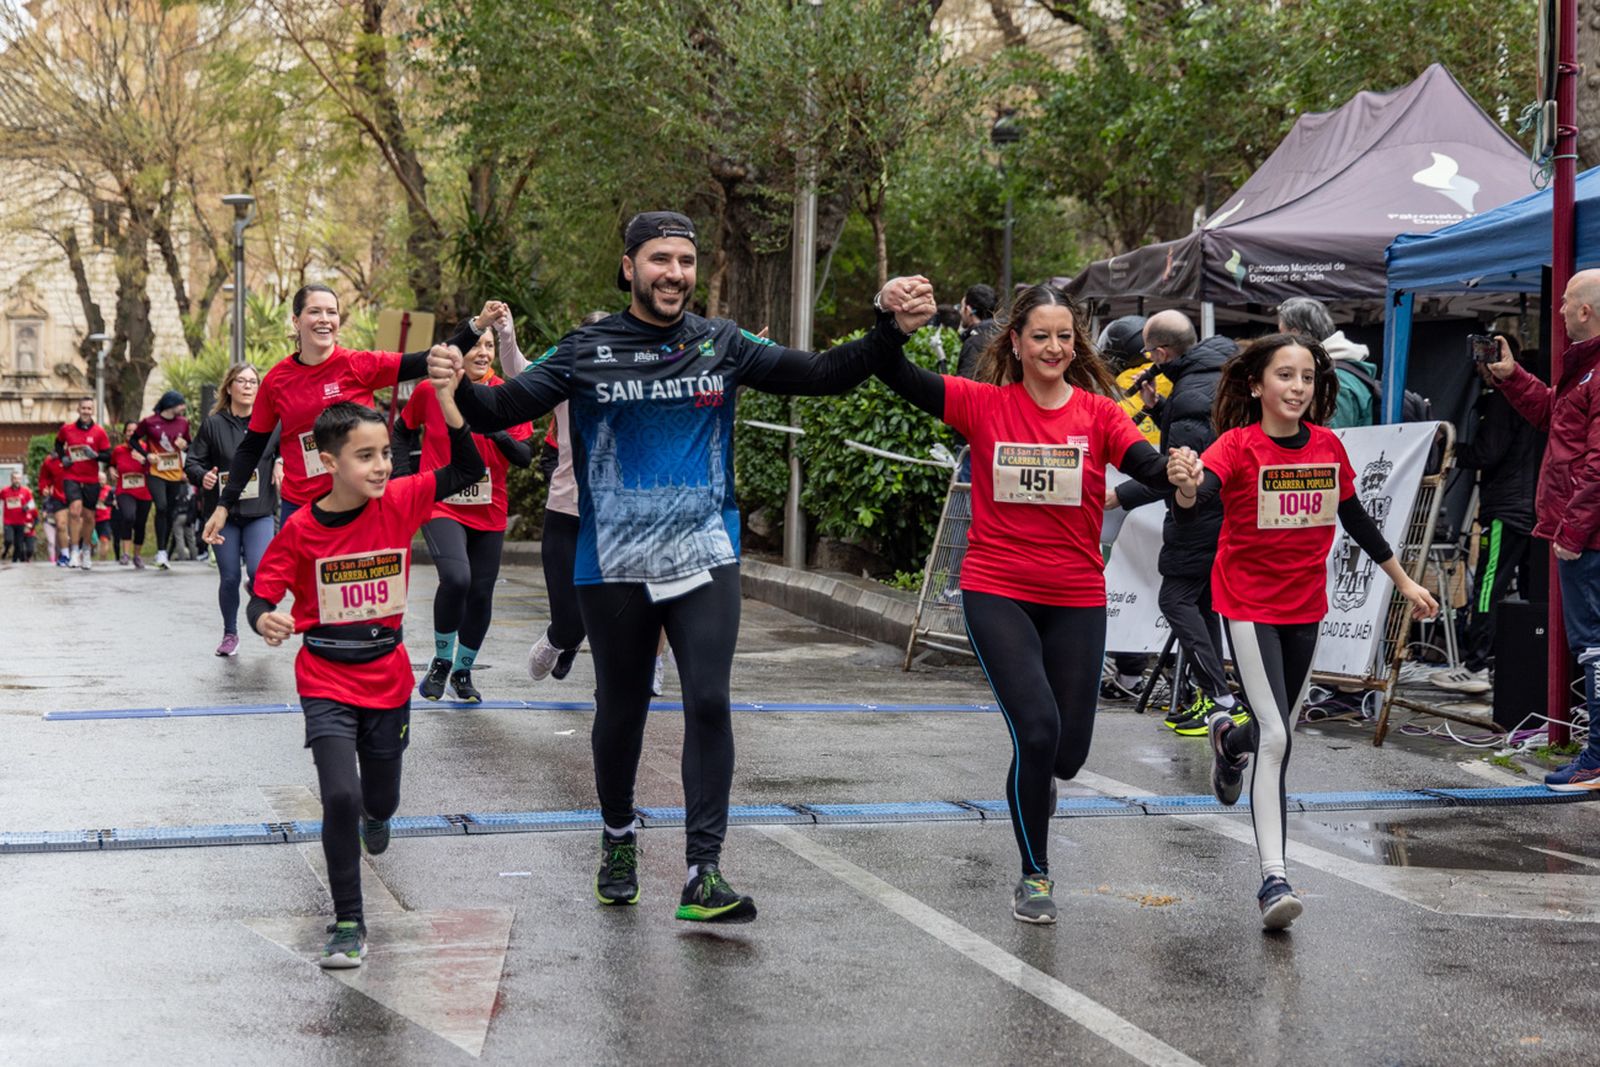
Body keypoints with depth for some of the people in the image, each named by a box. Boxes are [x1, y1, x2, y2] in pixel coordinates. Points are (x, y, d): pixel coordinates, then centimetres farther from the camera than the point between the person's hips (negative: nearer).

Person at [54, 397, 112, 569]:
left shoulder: (99, 431, -3)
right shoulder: (66, 429, 0)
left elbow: (108, 456, -2)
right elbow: (59, 443, 21)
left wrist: (95, 455, -21)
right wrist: (62, 457, 4)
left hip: (91, 479, 1)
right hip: (71, 476, -1)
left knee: (89, 516, 10)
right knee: (75, 510, -21)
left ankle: (86, 550, 32)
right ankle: (74, 551, -15)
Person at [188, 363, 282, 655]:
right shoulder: (213, 424, -2)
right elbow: (192, 463, 1)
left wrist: (281, 463, -5)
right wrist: (202, 477, -20)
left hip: (260, 513, 0)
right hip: (223, 513, 0)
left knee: (259, 571, -17)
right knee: (229, 578, 5)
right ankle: (230, 634, 25)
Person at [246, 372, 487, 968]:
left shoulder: (398, 503, -7)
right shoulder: (300, 530, -13)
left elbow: (468, 471, -14)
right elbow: (262, 594, -7)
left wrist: (446, 397, -25)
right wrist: (266, 621, -31)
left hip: (388, 679, 3)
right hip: (326, 684, -3)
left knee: (381, 801, 17)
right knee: (340, 797, -19)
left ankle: (374, 814, 57)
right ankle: (348, 923, -5)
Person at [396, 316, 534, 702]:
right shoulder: (431, 391, -4)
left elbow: (524, 457, -5)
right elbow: (403, 431, 14)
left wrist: (498, 433, -24)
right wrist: (406, 477, 4)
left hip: (489, 512, 3)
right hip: (442, 506, -3)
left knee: (481, 594, 7)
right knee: (456, 578, -25)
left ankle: (463, 671, 29)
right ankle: (441, 660, -2)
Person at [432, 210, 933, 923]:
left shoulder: (721, 346, 3)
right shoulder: (589, 351, -2)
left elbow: (822, 375, 1)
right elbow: (502, 409, -7)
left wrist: (893, 332, -13)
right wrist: (457, 387, -28)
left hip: (705, 560, 1)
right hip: (614, 564, 0)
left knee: (709, 703, -11)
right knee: (621, 709, 12)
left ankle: (704, 873, -9)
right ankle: (619, 837, 37)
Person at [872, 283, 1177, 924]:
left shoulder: (1098, 413, -1)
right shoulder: (985, 404, -2)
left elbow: (1149, 467, -16)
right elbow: (901, 380, -11)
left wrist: (1178, 471, -39)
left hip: (1076, 600, 2)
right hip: (997, 593, -2)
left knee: (1069, 750, 5)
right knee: (1036, 726, -16)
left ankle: (1033, 781, 46)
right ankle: (1034, 873, 5)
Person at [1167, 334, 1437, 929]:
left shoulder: (1328, 446, -1)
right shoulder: (1237, 446, -15)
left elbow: (1355, 518, 14)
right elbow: (1192, 510, -33)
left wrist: (1403, 580, 20)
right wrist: (1187, 487, -56)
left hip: (1305, 606, 5)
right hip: (1248, 605, -5)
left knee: (1281, 731, 18)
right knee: (1275, 736, -15)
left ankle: (1230, 740, 55)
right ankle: (1274, 878, -14)